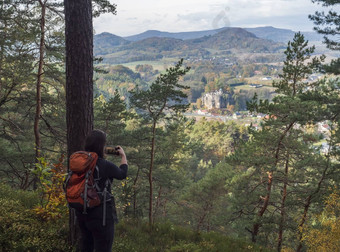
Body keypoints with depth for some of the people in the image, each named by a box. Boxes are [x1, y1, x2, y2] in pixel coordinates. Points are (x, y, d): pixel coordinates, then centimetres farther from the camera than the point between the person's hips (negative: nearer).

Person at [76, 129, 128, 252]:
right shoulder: (106, 165, -18)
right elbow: (122, 174, 1)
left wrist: (102, 156, 15)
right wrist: (123, 156, 17)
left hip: (82, 213, 7)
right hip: (100, 214, -7)